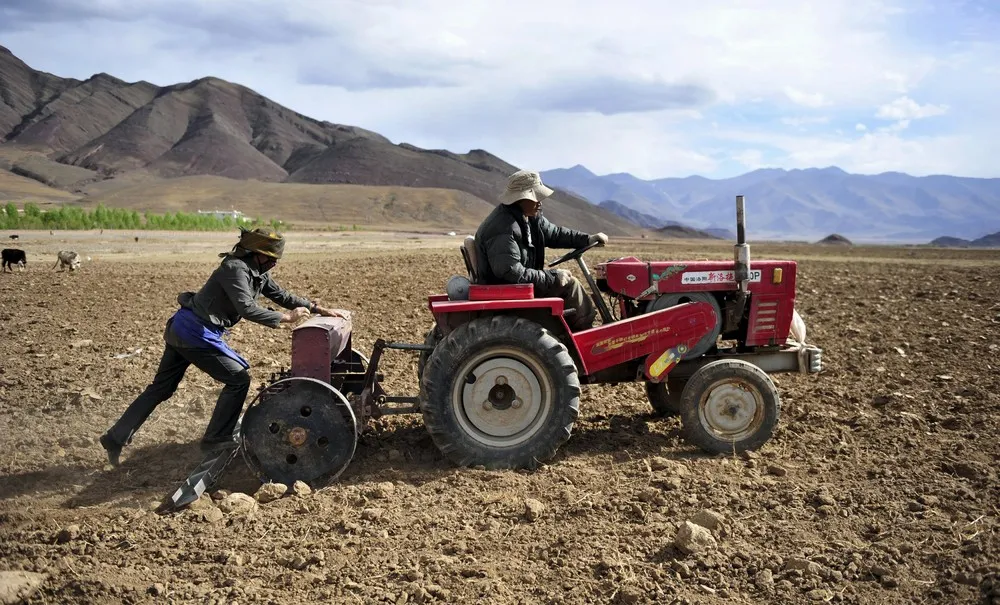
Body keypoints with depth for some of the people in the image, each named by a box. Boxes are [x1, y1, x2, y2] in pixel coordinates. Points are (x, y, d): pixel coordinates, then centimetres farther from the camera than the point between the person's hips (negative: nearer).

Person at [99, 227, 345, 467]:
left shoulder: (257, 272, 9)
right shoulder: (236, 268, -18)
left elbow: (282, 295, 17)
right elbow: (247, 308, -28)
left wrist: (317, 308, 12)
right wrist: (286, 318, -22)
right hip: (196, 332, -10)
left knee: (160, 389, 15)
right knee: (238, 378, -4)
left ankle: (116, 438, 22)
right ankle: (215, 440, 5)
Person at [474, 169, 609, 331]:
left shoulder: (530, 217, 4)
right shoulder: (502, 230, -27)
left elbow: (553, 233, 14)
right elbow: (513, 273, -31)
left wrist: (587, 239, 1)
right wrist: (553, 276, -25)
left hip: (521, 283, 10)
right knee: (568, 283, -12)